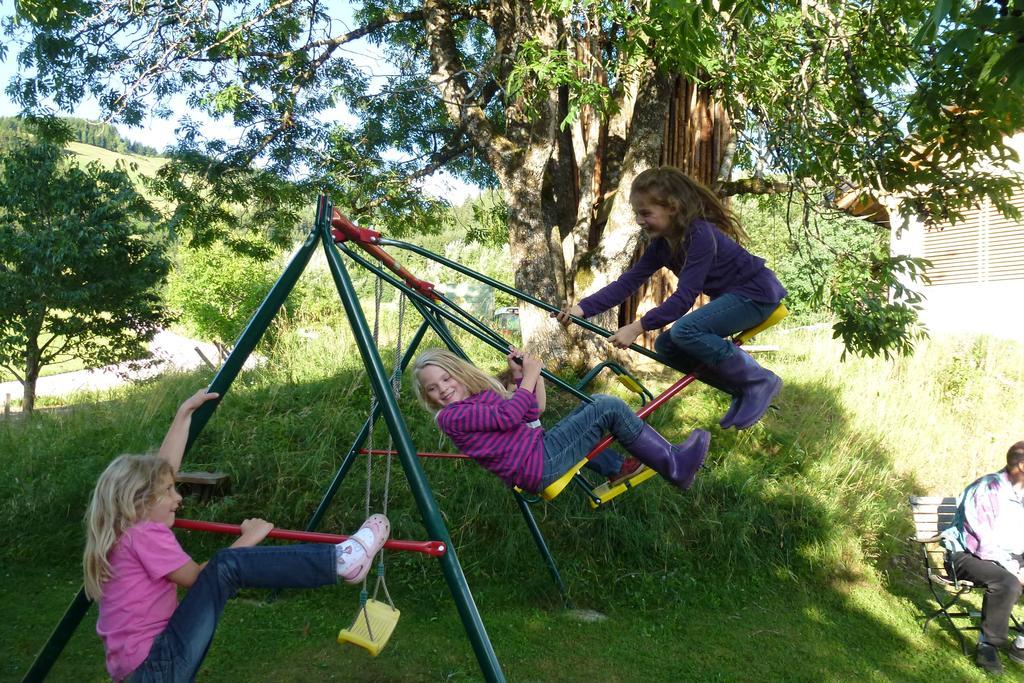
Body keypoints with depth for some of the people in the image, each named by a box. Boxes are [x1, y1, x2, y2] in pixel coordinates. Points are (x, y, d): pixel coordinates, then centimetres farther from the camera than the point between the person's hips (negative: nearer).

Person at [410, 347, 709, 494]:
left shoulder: (479, 394, 17)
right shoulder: (452, 417, -11)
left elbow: (528, 414, 18)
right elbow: (508, 416, -20)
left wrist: (519, 376, 6)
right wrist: (529, 375, -8)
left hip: (538, 445, 10)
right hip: (538, 466, -10)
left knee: (595, 403, 24)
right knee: (611, 408, -10)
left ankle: (615, 469, 18)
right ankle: (674, 465, 1)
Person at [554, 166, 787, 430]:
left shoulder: (700, 235, -26)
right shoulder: (662, 243, -1)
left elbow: (684, 297, -32)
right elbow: (628, 281, -7)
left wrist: (638, 327, -38)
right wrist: (582, 308, -19)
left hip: (758, 292, -9)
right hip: (731, 296, 9)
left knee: (685, 331, -28)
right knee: (666, 346, -3)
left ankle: (760, 381, -13)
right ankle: (742, 391, 7)